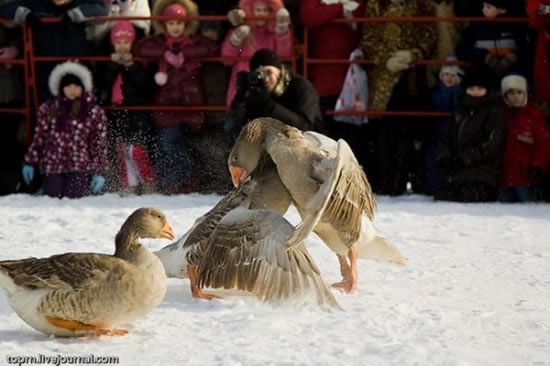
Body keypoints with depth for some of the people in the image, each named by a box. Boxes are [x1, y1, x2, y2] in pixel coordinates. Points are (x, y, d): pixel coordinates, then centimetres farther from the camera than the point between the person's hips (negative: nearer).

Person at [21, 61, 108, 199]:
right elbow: (39, 137, 12)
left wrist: (99, 172, -4)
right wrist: (30, 163, 11)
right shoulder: (48, 109, 7)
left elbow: (99, 143, 0)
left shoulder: (94, 112, -1)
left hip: (80, 168, -3)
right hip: (53, 167, 3)